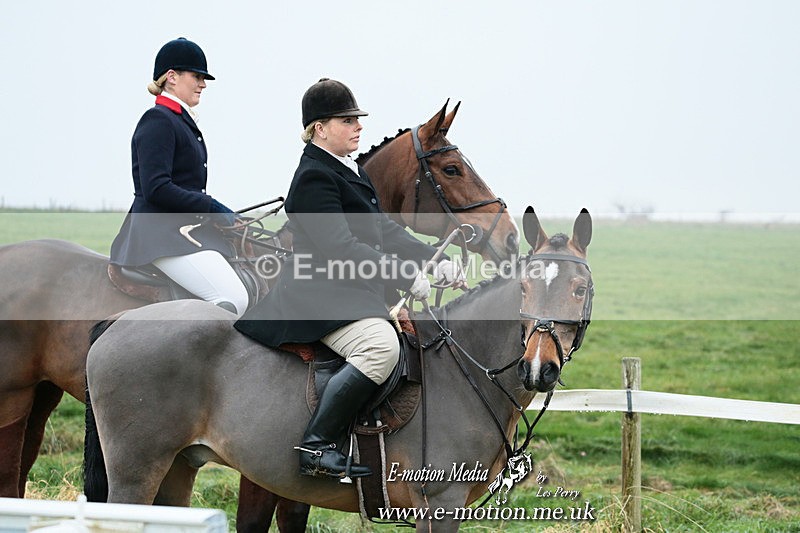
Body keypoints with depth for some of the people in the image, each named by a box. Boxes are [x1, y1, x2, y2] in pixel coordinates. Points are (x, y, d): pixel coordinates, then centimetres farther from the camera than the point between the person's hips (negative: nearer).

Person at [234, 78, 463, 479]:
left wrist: (434, 260, 6)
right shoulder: (314, 179, -13)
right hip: (321, 296, -11)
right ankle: (317, 445, -30)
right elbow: (341, 249, -22)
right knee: (380, 345, -34)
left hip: (357, 293, 11)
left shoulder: (351, 171, 19)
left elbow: (385, 231, 21)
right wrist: (407, 277, -23)